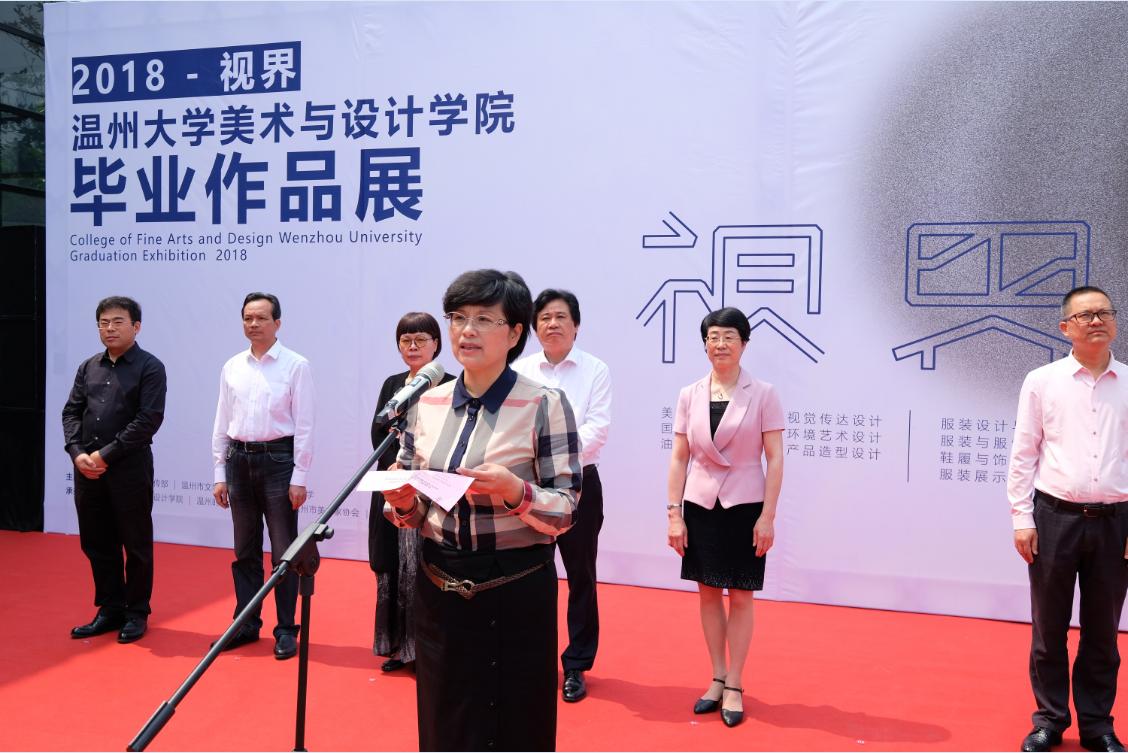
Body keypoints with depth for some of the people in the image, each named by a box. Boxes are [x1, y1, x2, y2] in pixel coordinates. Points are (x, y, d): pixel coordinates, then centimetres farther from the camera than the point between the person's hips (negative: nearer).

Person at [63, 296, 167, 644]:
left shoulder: (149, 367, -4)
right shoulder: (88, 367, 13)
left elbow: (149, 419, -13)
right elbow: (71, 412, 10)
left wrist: (106, 455, -15)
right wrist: (78, 453, -7)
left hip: (130, 468, -5)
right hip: (87, 468, 5)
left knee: (136, 544, 4)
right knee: (96, 544, 12)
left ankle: (137, 613, 17)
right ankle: (110, 610, 25)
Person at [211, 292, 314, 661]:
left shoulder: (296, 366, -5)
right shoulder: (232, 367, 8)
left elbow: (304, 425, -7)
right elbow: (221, 424, 11)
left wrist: (299, 477, -10)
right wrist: (220, 474, 8)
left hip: (278, 459, -4)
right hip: (239, 460, 5)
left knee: (284, 551, 2)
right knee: (245, 550, 13)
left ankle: (286, 630, 12)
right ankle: (246, 623, 24)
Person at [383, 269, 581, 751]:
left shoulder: (544, 405, -11)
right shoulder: (427, 403, 4)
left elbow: (566, 511, -11)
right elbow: (413, 511, 10)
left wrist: (516, 492, -28)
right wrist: (402, 503, -12)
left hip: (515, 594, -4)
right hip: (439, 590, 4)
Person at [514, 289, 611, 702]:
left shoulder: (595, 370, -1)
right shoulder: (520, 371, 4)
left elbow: (598, 427, -9)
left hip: (578, 482, -1)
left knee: (581, 577, 7)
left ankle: (576, 666, 19)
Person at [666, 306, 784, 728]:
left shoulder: (762, 394, -6)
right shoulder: (690, 395, 3)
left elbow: (775, 459, -6)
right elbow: (679, 458, 4)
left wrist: (767, 516, -11)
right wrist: (674, 513, 0)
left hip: (745, 507, -3)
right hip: (701, 506, 3)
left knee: (740, 597, 4)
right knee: (708, 594, 9)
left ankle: (734, 686, 15)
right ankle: (717, 679, 22)